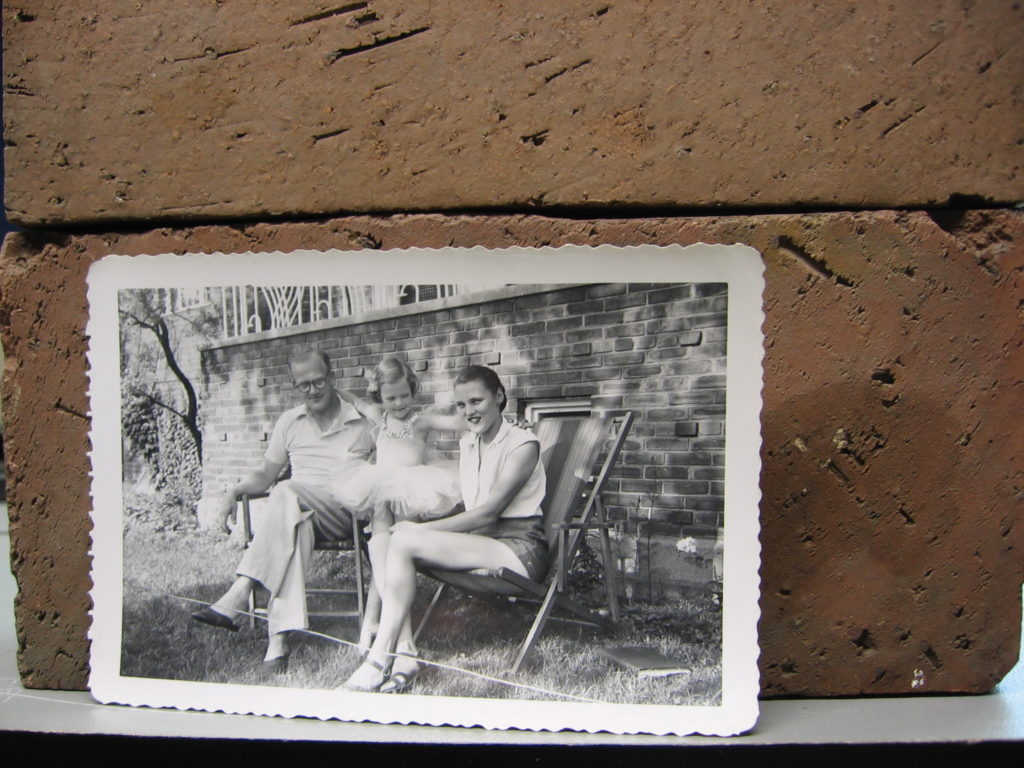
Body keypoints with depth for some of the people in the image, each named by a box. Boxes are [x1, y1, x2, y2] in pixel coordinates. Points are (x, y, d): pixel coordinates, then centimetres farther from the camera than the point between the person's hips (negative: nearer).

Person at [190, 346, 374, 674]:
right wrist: (233, 492, 1)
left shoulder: (361, 421, 9)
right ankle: (279, 637, -45)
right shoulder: (289, 422, 20)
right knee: (292, 523, -36)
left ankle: (238, 595, -38)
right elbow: (265, 474, 20)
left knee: (288, 493, -34)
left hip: (348, 514, -3)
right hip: (299, 513, 3)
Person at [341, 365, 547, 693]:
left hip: (518, 546, -8)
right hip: (477, 538, 8)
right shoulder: (466, 443, 16)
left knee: (404, 540, -26)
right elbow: (467, 507, 14)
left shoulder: (523, 444, -8)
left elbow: (488, 512, -16)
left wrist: (422, 529, -18)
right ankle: (403, 657, -24)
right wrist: (419, 528, -4)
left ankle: (378, 662, -21)